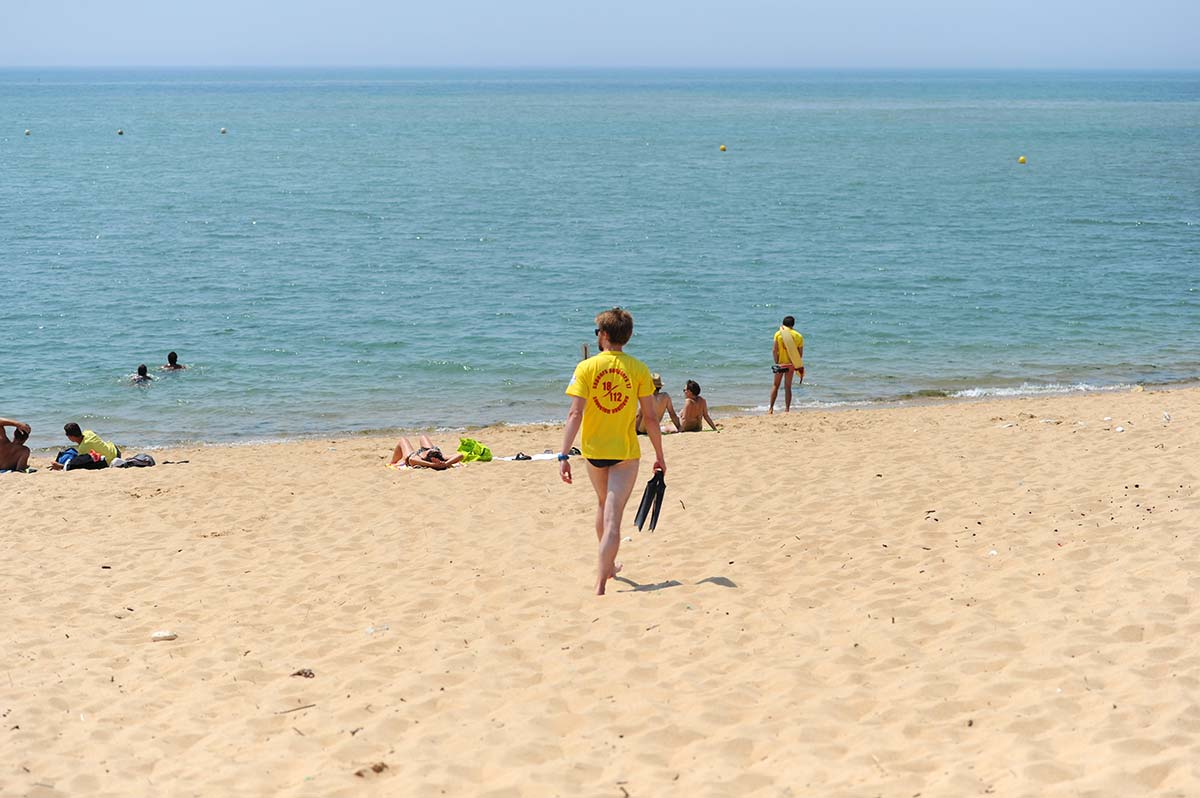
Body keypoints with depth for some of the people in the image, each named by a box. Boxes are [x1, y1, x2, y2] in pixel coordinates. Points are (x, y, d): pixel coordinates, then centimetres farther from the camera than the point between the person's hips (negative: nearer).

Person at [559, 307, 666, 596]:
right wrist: (660, 456, 5)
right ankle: (600, 583, -15)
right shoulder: (638, 369, -6)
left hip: (594, 450, 2)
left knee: (603, 504, 26)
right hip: (626, 452, -2)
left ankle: (608, 566, 43)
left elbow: (575, 414, -15)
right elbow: (650, 417, -5)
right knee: (613, 517, -4)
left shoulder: (587, 367, -8)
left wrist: (564, 455, -15)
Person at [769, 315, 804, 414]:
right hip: (791, 364, 2)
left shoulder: (778, 334, -7)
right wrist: (798, 366, 12)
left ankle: (771, 408, 9)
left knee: (776, 386, 10)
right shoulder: (798, 336, -1)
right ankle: (787, 409, 6)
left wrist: (776, 362, -2)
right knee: (788, 387, 9)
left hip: (780, 363, -2)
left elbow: (774, 350, -11)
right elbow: (800, 353, 0)